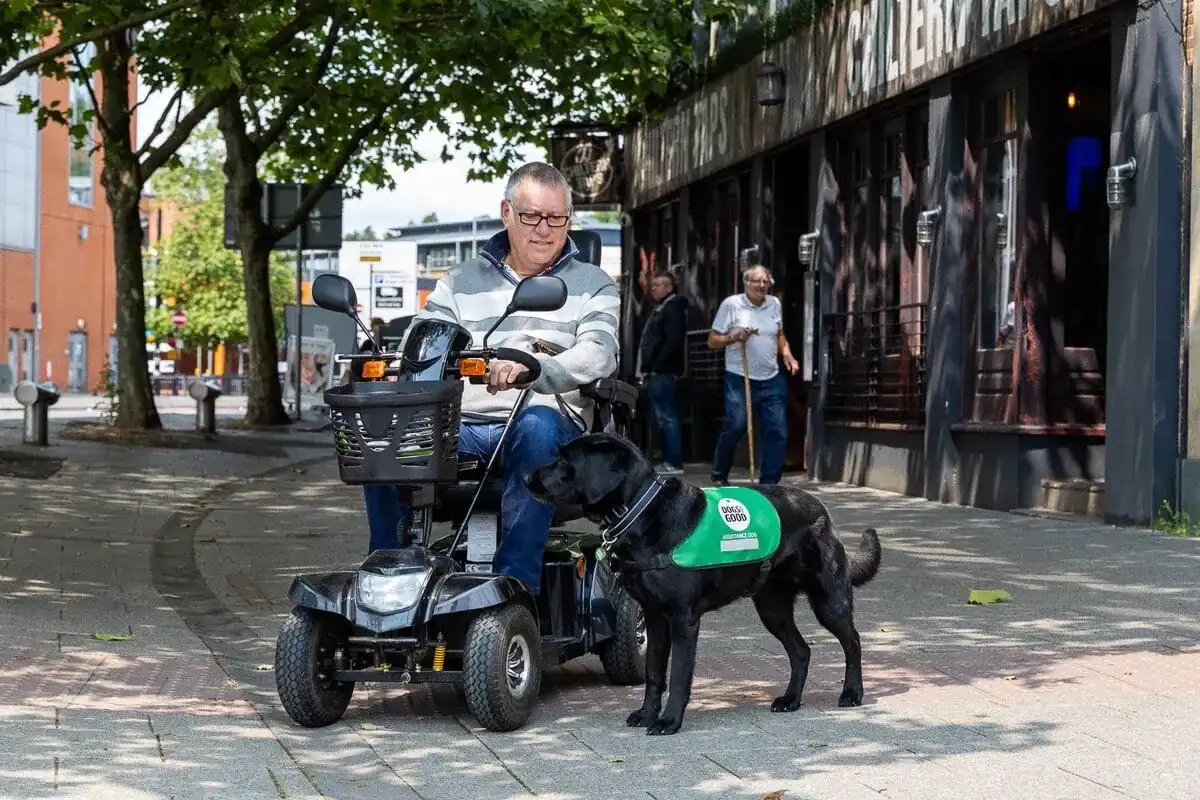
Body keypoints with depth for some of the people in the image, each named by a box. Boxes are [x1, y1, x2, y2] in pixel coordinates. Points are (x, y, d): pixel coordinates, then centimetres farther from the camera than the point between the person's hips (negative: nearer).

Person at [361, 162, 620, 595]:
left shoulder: (591, 284, 14)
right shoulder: (461, 281, 22)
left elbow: (598, 353, -6)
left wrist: (532, 370, -28)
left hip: (546, 418, -2)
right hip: (461, 424, 2)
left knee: (537, 425, -39)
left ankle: (516, 584, -39)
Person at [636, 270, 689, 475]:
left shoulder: (673, 308, -9)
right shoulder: (660, 309, 22)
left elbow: (673, 342, -19)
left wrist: (655, 367, -19)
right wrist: (647, 369, 16)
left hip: (662, 373, -11)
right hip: (656, 374, 11)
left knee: (666, 417, -12)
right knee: (664, 418, 11)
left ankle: (673, 462, -13)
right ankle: (669, 461, 15)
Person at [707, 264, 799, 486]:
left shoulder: (774, 304, 11)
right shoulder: (731, 304, -4)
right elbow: (713, 341, -1)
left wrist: (787, 354, 7)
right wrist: (734, 337, -19)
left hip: (771, 379, 5)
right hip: (739, 378, -5)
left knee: (777, 431, -2)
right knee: (735, 426, -9)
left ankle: (769, 482, 6)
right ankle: (719, 476, 11)